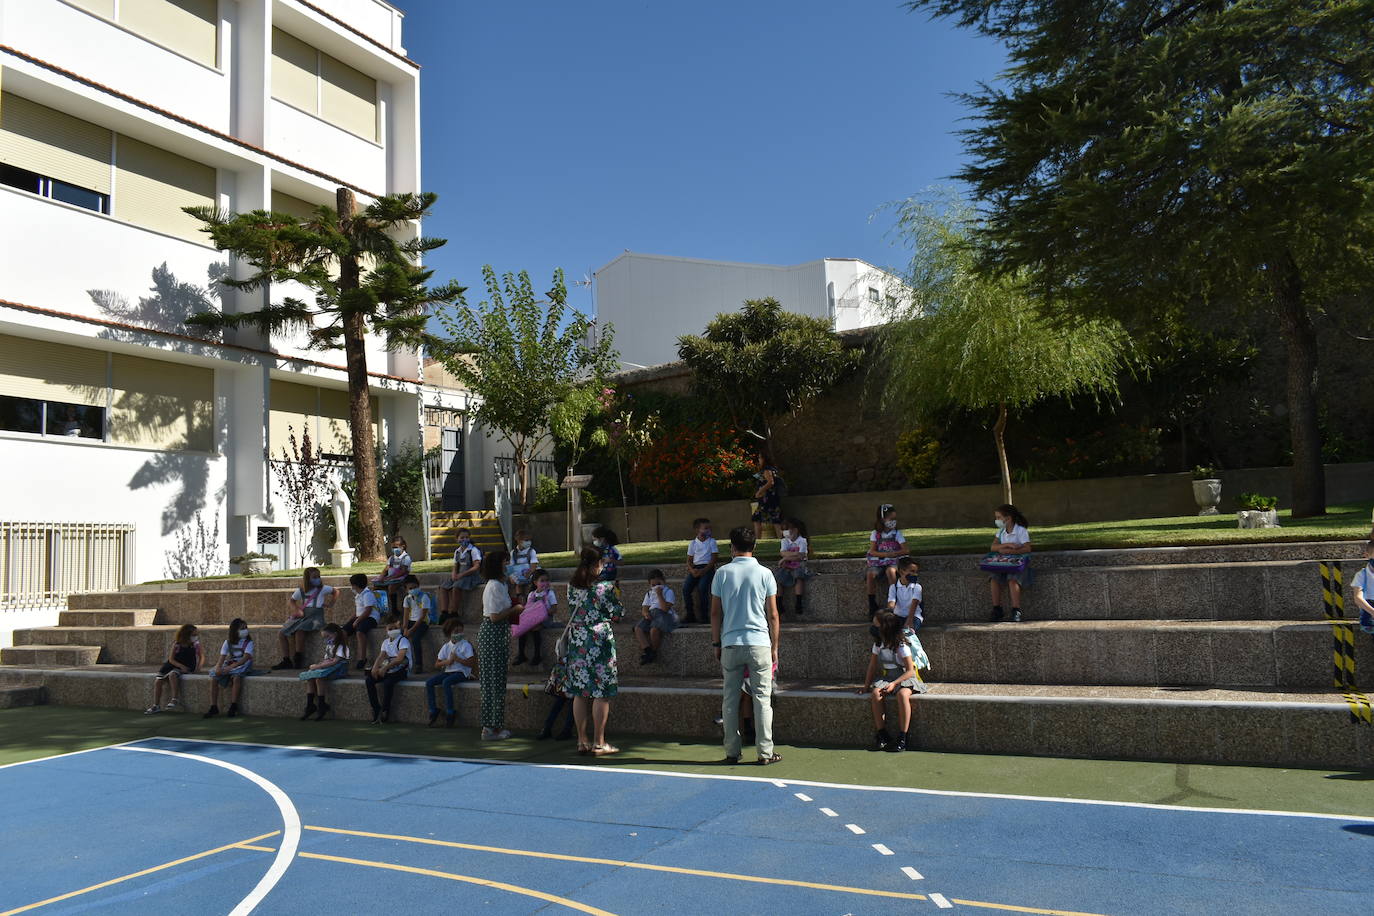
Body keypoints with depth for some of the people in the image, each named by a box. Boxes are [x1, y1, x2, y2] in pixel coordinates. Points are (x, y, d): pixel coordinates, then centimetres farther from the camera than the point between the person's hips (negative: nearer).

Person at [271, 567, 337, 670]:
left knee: (299, 630, -34)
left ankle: (298, 659, -21)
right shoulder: (301, 591, 9)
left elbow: (336, 592, 15)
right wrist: (297, 610, 6)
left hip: (315, 618, -6)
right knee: (281, 634, -7)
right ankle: (286, 661, 0)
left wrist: (331, 604, 4)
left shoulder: (322, 589, -1)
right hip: (303, 617, 6)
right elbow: (291, 600, 23)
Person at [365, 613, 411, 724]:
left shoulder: (403, 641, -8)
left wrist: (385, 667, -30)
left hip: (400, 670, -7)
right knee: (369, 680, -13)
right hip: (388, 669, 7)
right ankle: (376, 709, -8)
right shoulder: (385, 642, 14)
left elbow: (400, 658, -22)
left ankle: (385, 710, -15)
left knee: (387, 682, -33)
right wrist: (375, 667, -20)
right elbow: (381, 656, 2)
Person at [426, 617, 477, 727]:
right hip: (447, 672, 6)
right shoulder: (446, 646, 12)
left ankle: (450, 713, -24)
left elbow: (471, 663, -11)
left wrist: (457, 659, -15)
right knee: (429, 683, -15)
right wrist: (446, 662, -9)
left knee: (446, 682, -34)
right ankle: (433, 711, -7)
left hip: (461, 672, -5)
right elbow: (436, 664, 12)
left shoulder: (466, 645, -2)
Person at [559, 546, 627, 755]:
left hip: (576, 642, 5)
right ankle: (599, 743, 4)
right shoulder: (605, 587, -12)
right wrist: (616, 597, 16)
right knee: (602, 694, 2)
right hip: (600, 642, -5)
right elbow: (617, 614, -5)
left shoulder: (571, 587, 3)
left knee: (579, 693, 10)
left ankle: (582, 741, 15)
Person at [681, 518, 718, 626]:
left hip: (708, 568, -4)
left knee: (702, 587, -26)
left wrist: (704, 571, -14)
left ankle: (704, 616, -17)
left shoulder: (712, 542, 3)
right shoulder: (692, 543, 10)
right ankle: (690, 615, -5)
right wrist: (692, 570, -9)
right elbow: (689, 560, 12)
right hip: (695, 568, 4)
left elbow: (714, 559, -3)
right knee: (686, 588, -15)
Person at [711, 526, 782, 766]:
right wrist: (774, 647, 9)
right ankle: (765, 752, 4)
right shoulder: (765, 574, 0)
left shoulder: (722, 573, 2)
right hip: (759, 643, -1)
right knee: (762, 697, 3)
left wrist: (716, 643, 13)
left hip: (730, 644, 1)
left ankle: (732, 752, 11)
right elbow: (773, 615, 1)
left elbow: (716, 613, 4)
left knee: (730, 698, 8)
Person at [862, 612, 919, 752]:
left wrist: (894, 683, -27)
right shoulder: (878, 645, 6)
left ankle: (902, 739, -32)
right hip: (886, 677, 5)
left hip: (904, 678, -5)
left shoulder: (901, 646, -12)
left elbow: (910, 671, -15)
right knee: (875, 693, -28)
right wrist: (866, 687, 3)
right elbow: (872, 667, 12)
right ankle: (882, 735, -23)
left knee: (902, 694, -38)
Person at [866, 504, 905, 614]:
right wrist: (886, 554, -16)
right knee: (870, 574, -29)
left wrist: (893, 554, -20)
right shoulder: (876, 533, 4)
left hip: (892, 562, -1)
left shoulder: (897, 533, 3)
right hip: (877, 563, 1)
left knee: (890, 571, -36)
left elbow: (905, 550, -3)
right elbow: (872, 551, -2)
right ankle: (872, 604, -20)